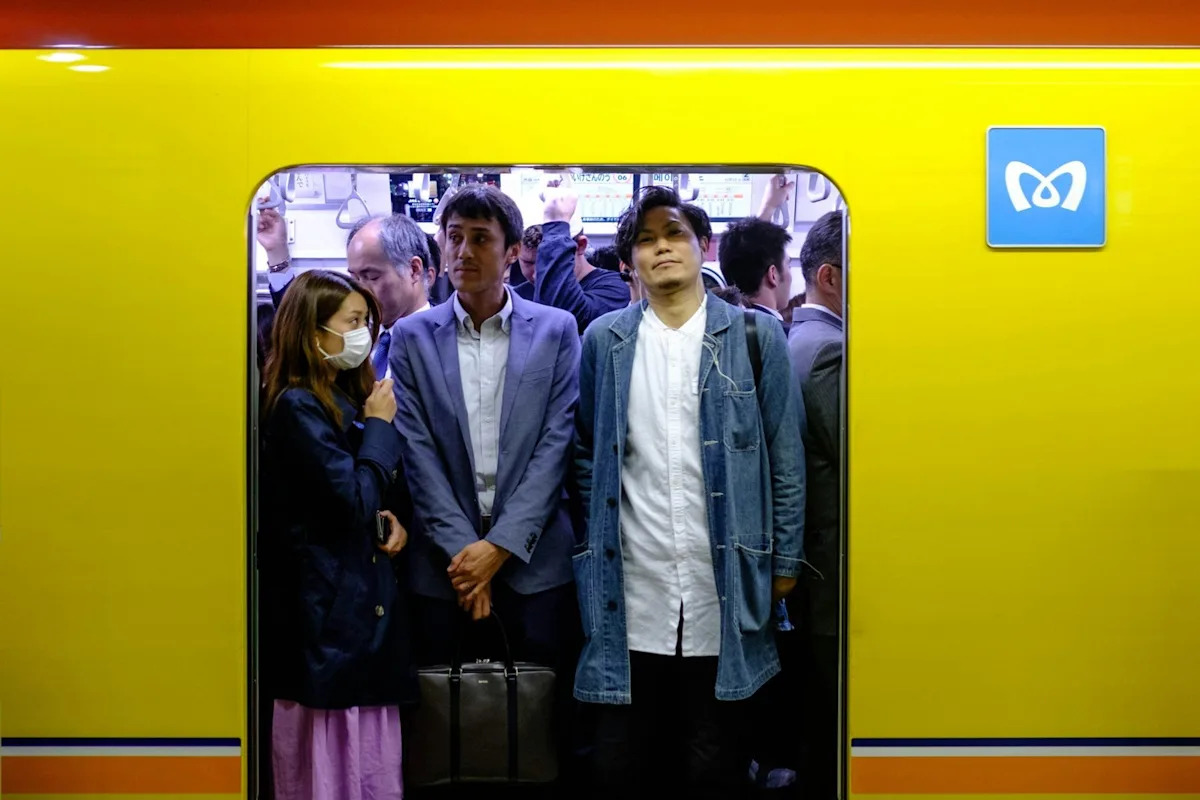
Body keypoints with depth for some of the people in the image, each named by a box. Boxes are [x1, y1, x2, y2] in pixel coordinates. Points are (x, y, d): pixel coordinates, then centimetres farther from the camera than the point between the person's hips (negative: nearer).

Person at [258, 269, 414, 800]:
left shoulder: (344, 397, 14)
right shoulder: (296, 406, -14)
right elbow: (352, 501, -19)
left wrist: (389, 518, 0)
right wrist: (379, 425, -10)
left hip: (364, 598, 9)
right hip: (330, 611, -9)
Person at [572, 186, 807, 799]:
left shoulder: (756, 335, 3)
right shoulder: (604, 340, 7)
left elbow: (785, 457, 4)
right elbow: (587, 454, 13)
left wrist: (785, 560, 2)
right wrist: (594, 543, 9)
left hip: (724, 590, -1)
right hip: (631, 594, 1)